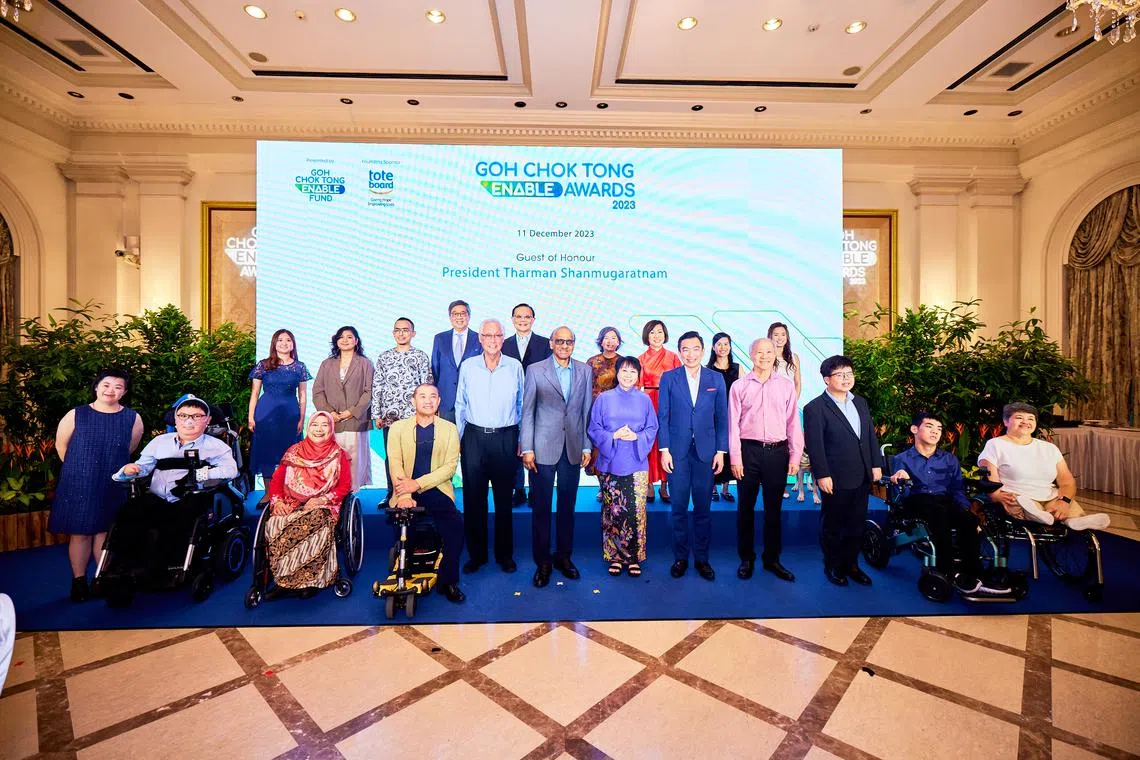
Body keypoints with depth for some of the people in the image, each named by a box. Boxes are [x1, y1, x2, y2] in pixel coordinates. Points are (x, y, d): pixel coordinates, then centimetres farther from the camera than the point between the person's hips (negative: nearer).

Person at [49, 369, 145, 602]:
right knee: (79, 533, 6)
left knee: (104, 532, 9)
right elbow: (61, 445, 7)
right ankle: (79, 581, 20)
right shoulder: (76, 415, -4)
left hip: (113, 488, 1)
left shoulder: (133, 419, -3)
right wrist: (80, 469, 12)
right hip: (77, 486, 0)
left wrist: (108, 467, 14)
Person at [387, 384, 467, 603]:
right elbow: (395, 464, -3)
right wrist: (404, 496, -20)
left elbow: (450, 466, -3)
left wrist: (417, 484, -15)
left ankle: (448, 581, -1)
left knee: (455, 526, -24)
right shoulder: (398, 428, 9)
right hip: (406, 492, 0)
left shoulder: (449, 429, 8)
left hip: (436, 490, 0)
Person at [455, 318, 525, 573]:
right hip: (474, 437, 1)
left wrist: (521, 440, 5)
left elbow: (521, 405, 7)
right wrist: (459, 438, 7)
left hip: (505, 438, -1)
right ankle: (476, 554, 23)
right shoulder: (467, 366, 3)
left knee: (504, 498, 8)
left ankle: (505, 554, 24)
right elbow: (460, 405, 9)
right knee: (473, 497, 6)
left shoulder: (515, 366, 1)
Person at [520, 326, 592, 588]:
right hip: (543, 448, -2)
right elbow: (527, 411, -1)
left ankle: (563, 556, 29)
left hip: (573, 448, 2)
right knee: (541, 507, 6)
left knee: (568, 505, 12)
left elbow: (587, 411, 7)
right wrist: (527, 448, -6)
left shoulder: (585, 371, 6)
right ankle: (542, 562, 21)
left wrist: (587, 446, 4)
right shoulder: (535, 370, -1)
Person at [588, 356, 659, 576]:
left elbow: (652, 429, 6)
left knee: (636, 511, 1)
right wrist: (613, 436, -14)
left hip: (636, 463, 0)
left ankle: (634, 557, 17)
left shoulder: (644, 399, 7)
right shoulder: (604, 399, 4)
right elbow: (593, 429, 1)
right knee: (612, 511, 5)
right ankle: (614, 556, 20)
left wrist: (636, 437, -12)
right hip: (610, 463, 0)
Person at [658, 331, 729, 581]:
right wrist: (664, 450, -6)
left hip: (706, 450, 1)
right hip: (678, 450, -1)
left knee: (703, 508, 9)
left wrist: (721, 451, 1)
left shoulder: (716, 378, 5)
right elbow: (662, 416, 0)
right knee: (679, 508, 7)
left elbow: (722, 417, 5)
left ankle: (702, 558, 24)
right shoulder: (669, 378, 1)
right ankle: (680, 557, 22)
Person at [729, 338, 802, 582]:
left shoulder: (786, 385, 5)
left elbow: (793, 422, 5)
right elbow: (733, 424, -1)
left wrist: (795, 456, 0)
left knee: (773, 509, 12)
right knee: (746, 508, 9)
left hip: (777, 452, 1)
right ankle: (746, 559, 24)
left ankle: (772, 558, 27)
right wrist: (735, 457, -5)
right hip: (749, 451, -1)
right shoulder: (739, 386, 1)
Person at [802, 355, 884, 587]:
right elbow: (814, 444, -16)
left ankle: (851, 564, 31)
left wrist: (876, 464, 9)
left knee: (856, 525, 15)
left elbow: (871, 435, 14)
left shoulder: (860, 403, 11)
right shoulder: (815, 408, -12)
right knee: (832, 526, 9)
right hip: (836, 480, -6)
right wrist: (822, 475, -18)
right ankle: (832, 566, 25)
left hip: (862, 478, 6)